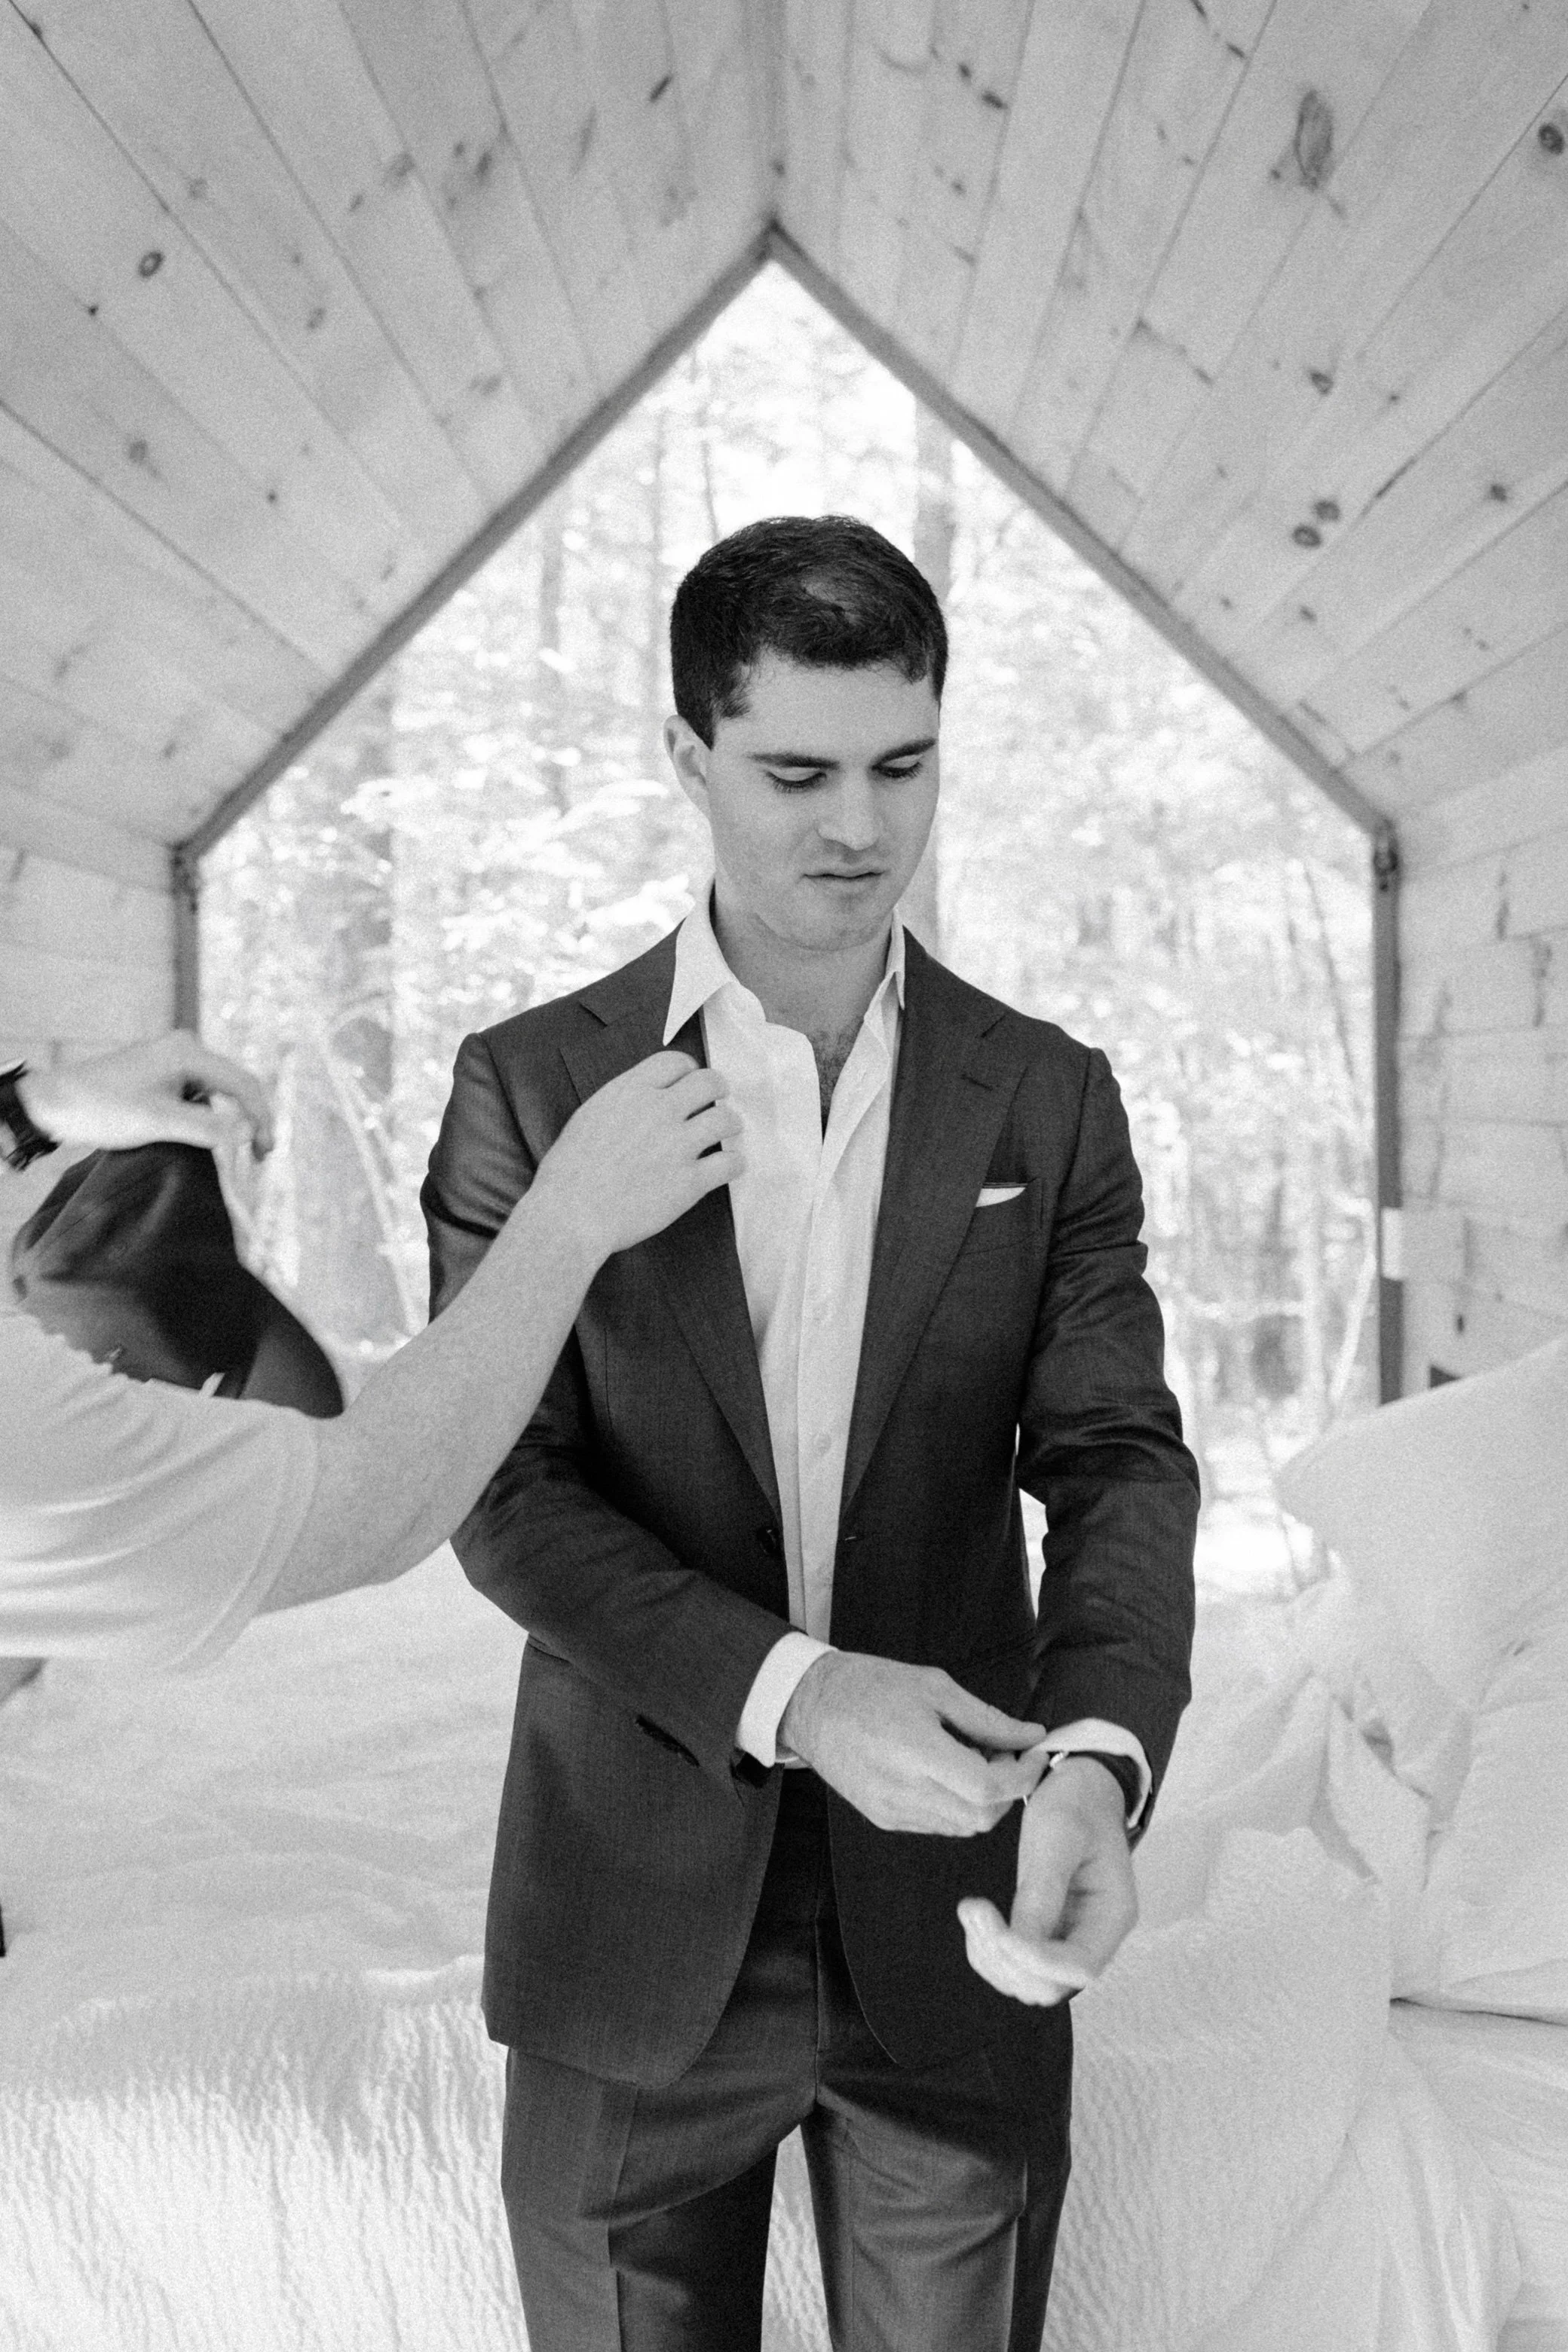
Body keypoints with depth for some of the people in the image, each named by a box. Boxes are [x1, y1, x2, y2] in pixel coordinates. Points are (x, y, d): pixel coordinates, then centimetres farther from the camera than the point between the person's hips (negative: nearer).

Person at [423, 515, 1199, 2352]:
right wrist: (787, 1690, -21)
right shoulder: (530, 1089, -4)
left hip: (951, 1920, 1)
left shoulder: (1049, 1101, 1)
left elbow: (1117, 1460, -4)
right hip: (635, 1919, -1)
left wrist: (1098, 1755, -23)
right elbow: (503, 1488, -7)